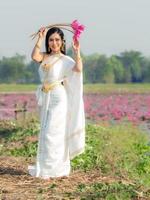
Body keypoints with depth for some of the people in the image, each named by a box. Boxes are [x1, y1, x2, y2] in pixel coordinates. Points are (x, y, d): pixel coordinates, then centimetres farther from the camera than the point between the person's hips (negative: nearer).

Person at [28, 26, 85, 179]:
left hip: (58, 99, -6)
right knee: (45, 133, 12)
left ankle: (50, 169, 0)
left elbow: (78, 69, -24)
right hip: (45, 100, 6)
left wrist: (77, 52, -19)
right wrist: (40, 38, -9)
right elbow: (35, 56, -13)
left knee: (52, 133, -7)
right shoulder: (45, 57, 10)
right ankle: (46, 166, 22)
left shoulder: (66, 60, -5)